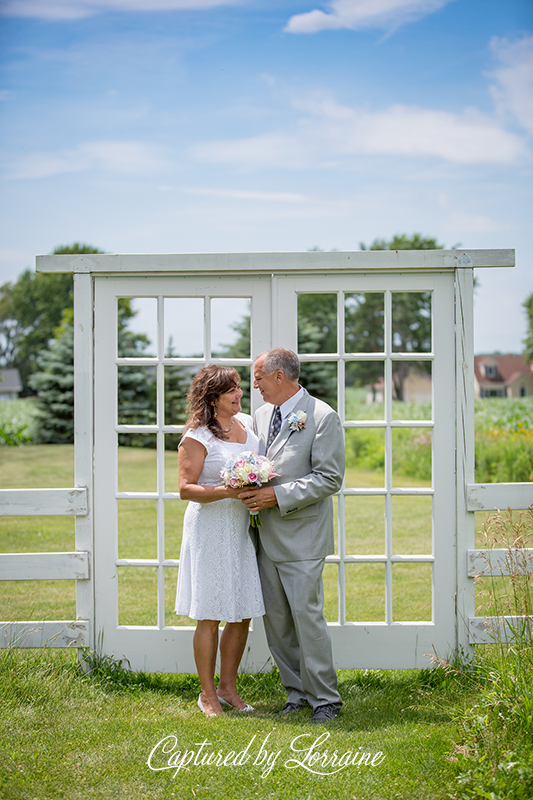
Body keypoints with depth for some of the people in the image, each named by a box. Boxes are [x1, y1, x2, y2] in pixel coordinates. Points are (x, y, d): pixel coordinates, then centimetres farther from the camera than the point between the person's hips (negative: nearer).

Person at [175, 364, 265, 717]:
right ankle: (207, 694, 14)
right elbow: (186, 489, -13)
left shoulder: (248, 423, 9)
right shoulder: (197, 437, -11)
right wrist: (228, 491, -24)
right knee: (210, 616, 1)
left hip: (243, 528, 6)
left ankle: (228, 687, 24)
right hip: (211, 528, -6)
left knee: (243, 614, 9)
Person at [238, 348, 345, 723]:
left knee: (307, 614, -6)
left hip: (302, 536, -7)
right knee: (275, 619, 9)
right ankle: (297, 691, 22)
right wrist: (251, 490, 0)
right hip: (267, 536, 7)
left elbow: (330, 478, -13)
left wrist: (277, 496, -18)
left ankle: (325, 698, 6)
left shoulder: (322, 417, -9)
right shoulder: (261, 415, 14)